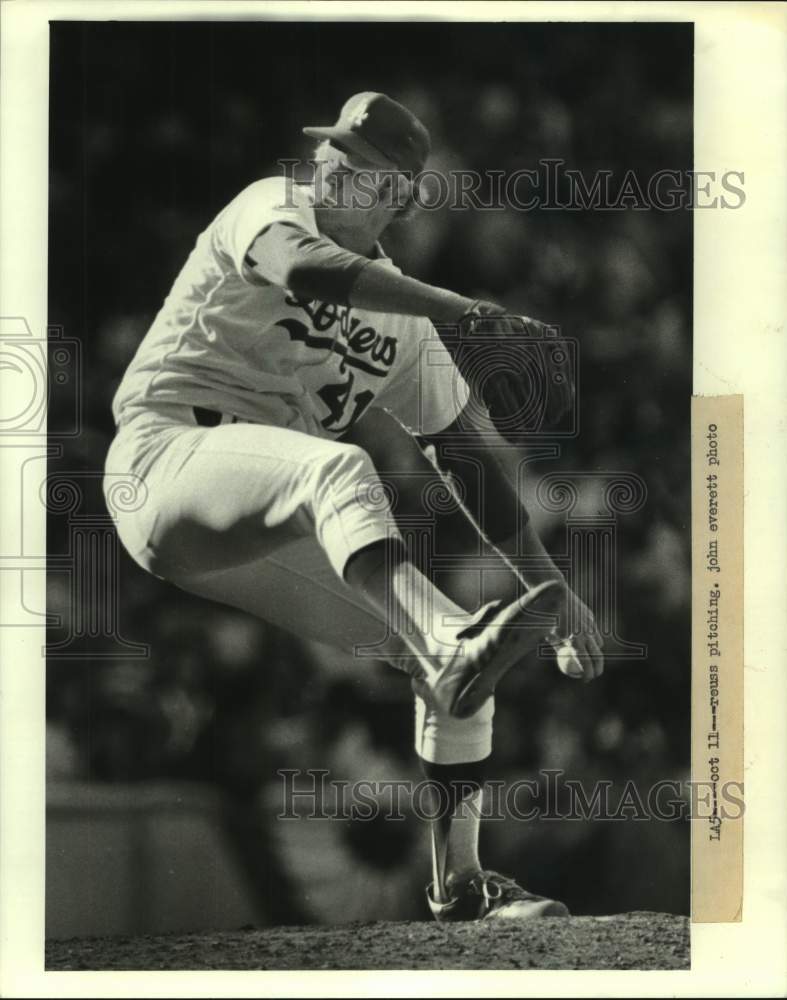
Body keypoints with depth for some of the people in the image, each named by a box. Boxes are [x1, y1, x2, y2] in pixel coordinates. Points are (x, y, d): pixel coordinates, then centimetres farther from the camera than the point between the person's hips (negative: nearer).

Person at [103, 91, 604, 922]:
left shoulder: (402, 323, 15)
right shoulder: (272, 205, 0)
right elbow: (307, 271, -25)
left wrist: (545, 576, 10)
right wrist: (452, 308, -31)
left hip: (266, 536, 6)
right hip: (165, 456, -6)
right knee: (338, 466, -35)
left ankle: (459, 881, 5)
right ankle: (452, 646, -60)